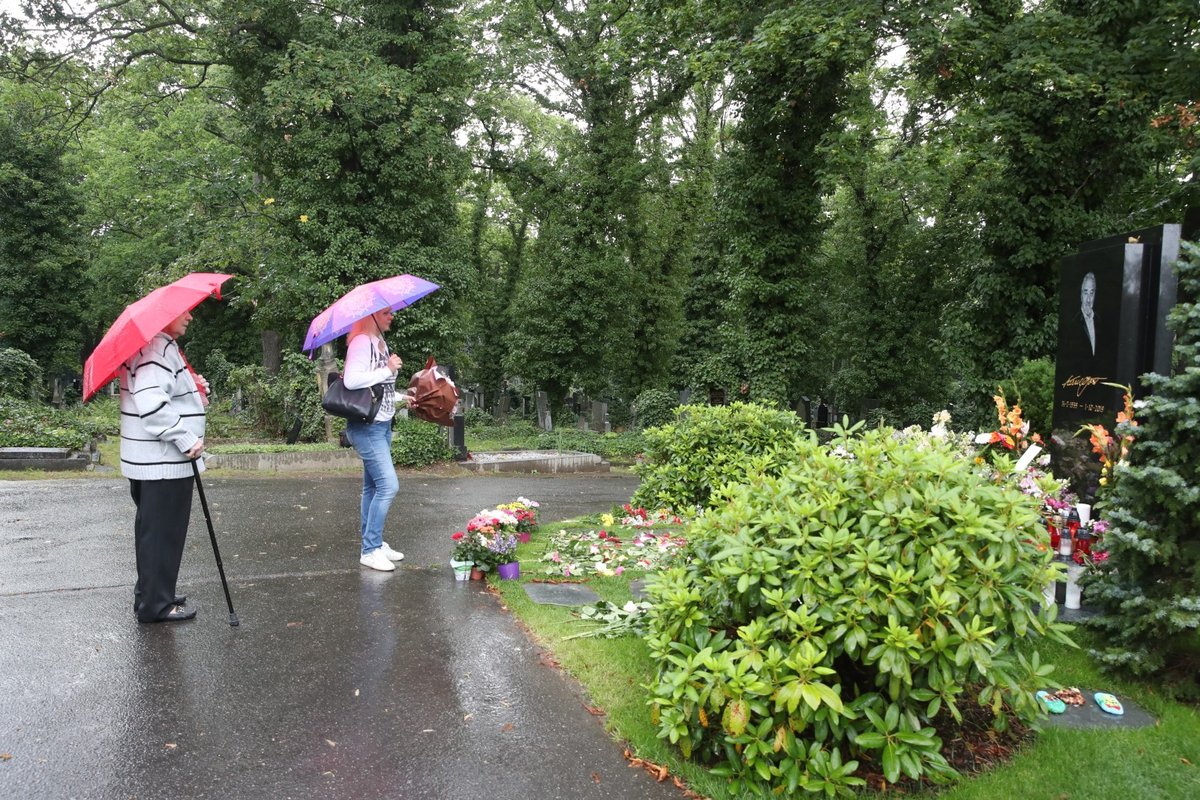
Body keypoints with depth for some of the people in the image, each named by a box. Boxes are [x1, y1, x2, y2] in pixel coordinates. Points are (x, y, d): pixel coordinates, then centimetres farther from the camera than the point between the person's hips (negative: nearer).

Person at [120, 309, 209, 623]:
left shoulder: (165, 347, 16)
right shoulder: (156, 349, -17)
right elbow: (152, 403, -29)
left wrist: (195, 388, 8)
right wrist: (186, 440, -24)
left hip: (150, 460, 11)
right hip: (164, 462, -11)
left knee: (153, 530, 19)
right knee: (162, 533, -2)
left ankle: (151, 596, 31)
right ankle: (155, 604, 7)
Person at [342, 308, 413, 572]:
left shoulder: (379, 342, 14)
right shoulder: (361, 342, -14)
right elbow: (351, 380, -27)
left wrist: (400, 397, 13)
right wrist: (388, 369, -20)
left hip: (383, 424, 10)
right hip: (366, 426, -10)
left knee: (373, 486, 14)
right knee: (388, 485, -13)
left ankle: (373, 543, 22)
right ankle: (370, 550, -4)